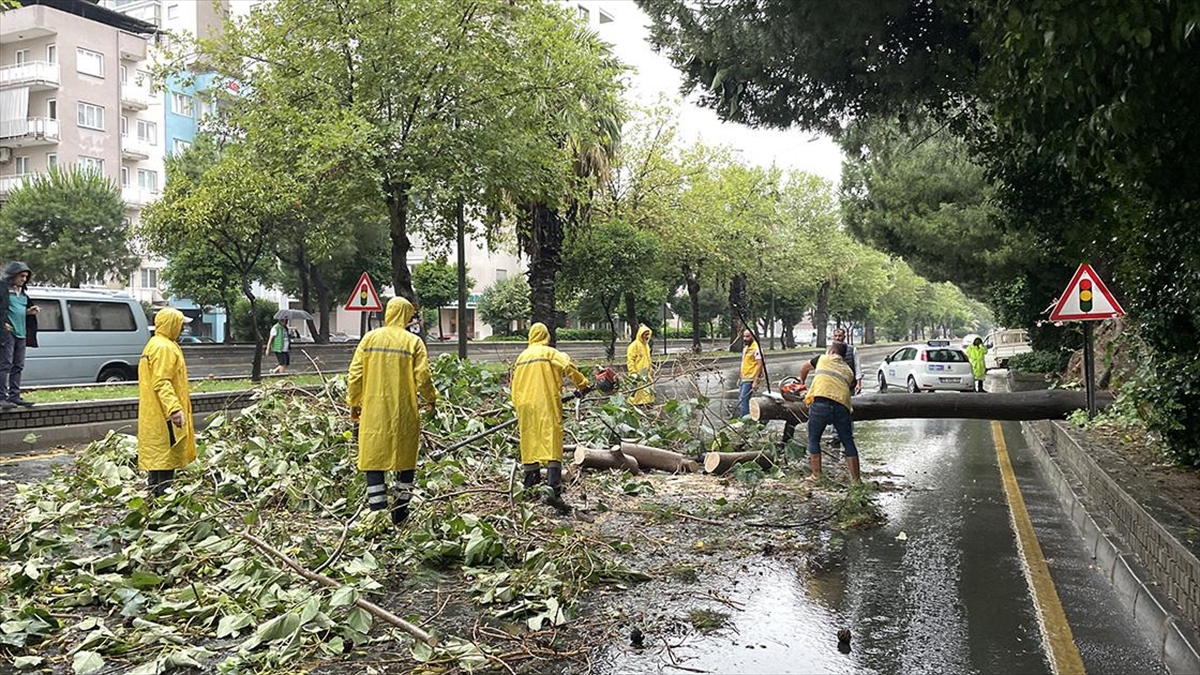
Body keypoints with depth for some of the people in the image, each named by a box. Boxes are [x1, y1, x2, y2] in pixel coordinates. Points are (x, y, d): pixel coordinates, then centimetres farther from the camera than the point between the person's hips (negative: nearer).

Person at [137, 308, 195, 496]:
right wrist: (174, 408, -33)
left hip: (154, 415, 11)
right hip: (165, 415, -11)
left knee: (156, 455, 16)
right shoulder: (164, 348, -17)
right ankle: (164, 492, -7)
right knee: (167, 454, -8)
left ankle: (155, 491, 23)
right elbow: (162, 383, -26)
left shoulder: (154, 344, 17)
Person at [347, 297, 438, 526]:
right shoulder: (413, 342, -4)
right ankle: (400, 511, 17)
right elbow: (423, 377, -7)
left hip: (374, 412, 1)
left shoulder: (370, 338, 1)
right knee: (405, 460, 13)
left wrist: (354, 403, 12)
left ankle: (378, 513, 2)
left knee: (374, 461, 5)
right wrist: (431, 399, 11)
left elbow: (355, 374, 0)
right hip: (404, 413, -1)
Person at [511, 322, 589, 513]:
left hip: (524, 406, 5)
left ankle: (531, 487, 19)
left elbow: (515, 387, 19)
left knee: (529, 445, 13)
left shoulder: (521, 357, 17)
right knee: (552, 445, -9)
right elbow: (568, 366, -15)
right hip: (546, 405, -5)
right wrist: (582, 385, -3)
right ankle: (554, 491, -21)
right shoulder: (550, 353, 2)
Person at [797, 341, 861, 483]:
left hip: (820, 401, -2)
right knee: (848, 442, 13)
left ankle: (816, 475, 9)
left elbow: (804, 367, 39)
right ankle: (856, 479, 14)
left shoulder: (824, 359, 22)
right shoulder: (849, 371, 27)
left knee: (813, 440, 13)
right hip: (841, 405, 2)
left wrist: (802, 382, 59)